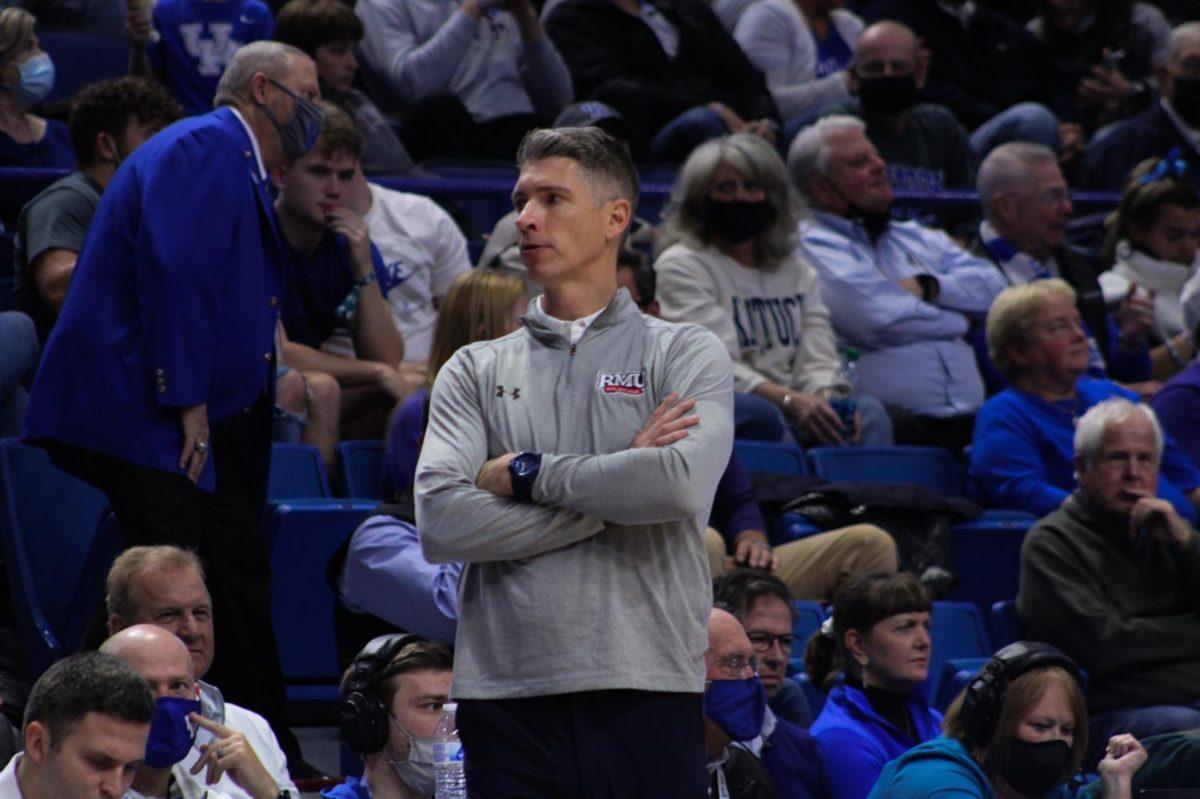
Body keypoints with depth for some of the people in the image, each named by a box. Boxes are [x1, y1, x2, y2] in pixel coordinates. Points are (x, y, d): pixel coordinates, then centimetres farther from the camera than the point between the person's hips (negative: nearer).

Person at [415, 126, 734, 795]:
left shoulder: (687, 355, 9)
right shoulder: (476, 371, 14)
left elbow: (682, 484, -12)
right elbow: (441, 523, -2)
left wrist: (528, 474, -4)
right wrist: (615, 487, -5)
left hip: (648, 696, -2)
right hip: (509, 707, 2)